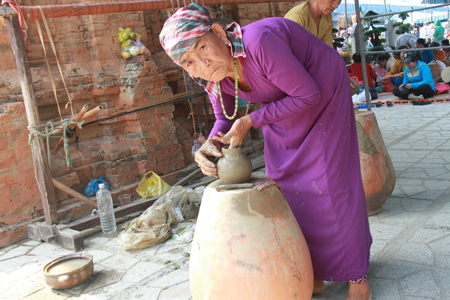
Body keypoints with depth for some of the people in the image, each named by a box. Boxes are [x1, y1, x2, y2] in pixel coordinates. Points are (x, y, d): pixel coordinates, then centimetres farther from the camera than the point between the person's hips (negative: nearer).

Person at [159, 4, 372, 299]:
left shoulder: (259, 43, -39)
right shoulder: (213, 76, -18)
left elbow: (308, 95, -30)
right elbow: (226, 119, 0)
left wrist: (250, 121, -29)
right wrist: (210, 144, -22)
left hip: (324, 91, -6)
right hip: (282, 104, 6)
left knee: (330, 182, -5)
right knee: (284, 182, 4)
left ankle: (357, 274, 15)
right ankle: (312, 274, 20)